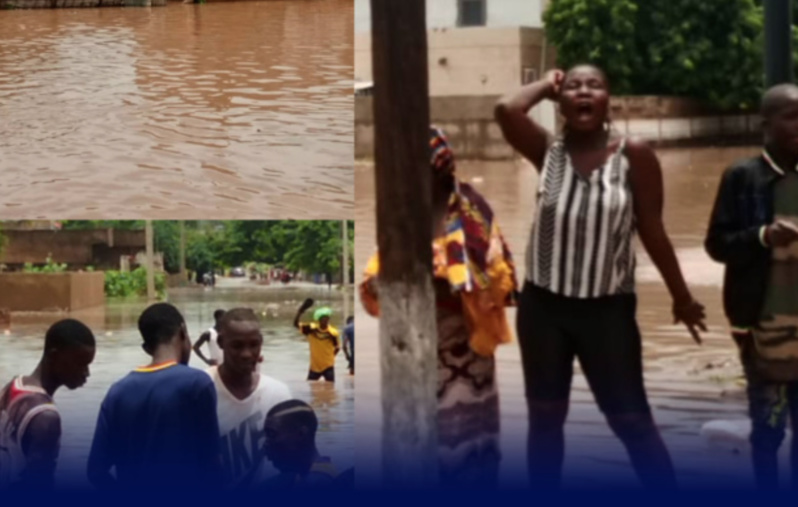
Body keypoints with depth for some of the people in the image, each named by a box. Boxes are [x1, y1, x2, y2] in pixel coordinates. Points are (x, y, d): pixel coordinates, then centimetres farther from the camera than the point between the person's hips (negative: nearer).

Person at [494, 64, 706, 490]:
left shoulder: (633, 155, -8)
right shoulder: (549, 151, -2)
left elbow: (651, 229, -3)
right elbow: (506, 110, -20)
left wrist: (681, 298, 1)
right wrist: (545, 85, -3)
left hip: (608, 308, -3)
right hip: (543, 305, 3)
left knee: (631, 420, -3)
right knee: (545, 416, 12)